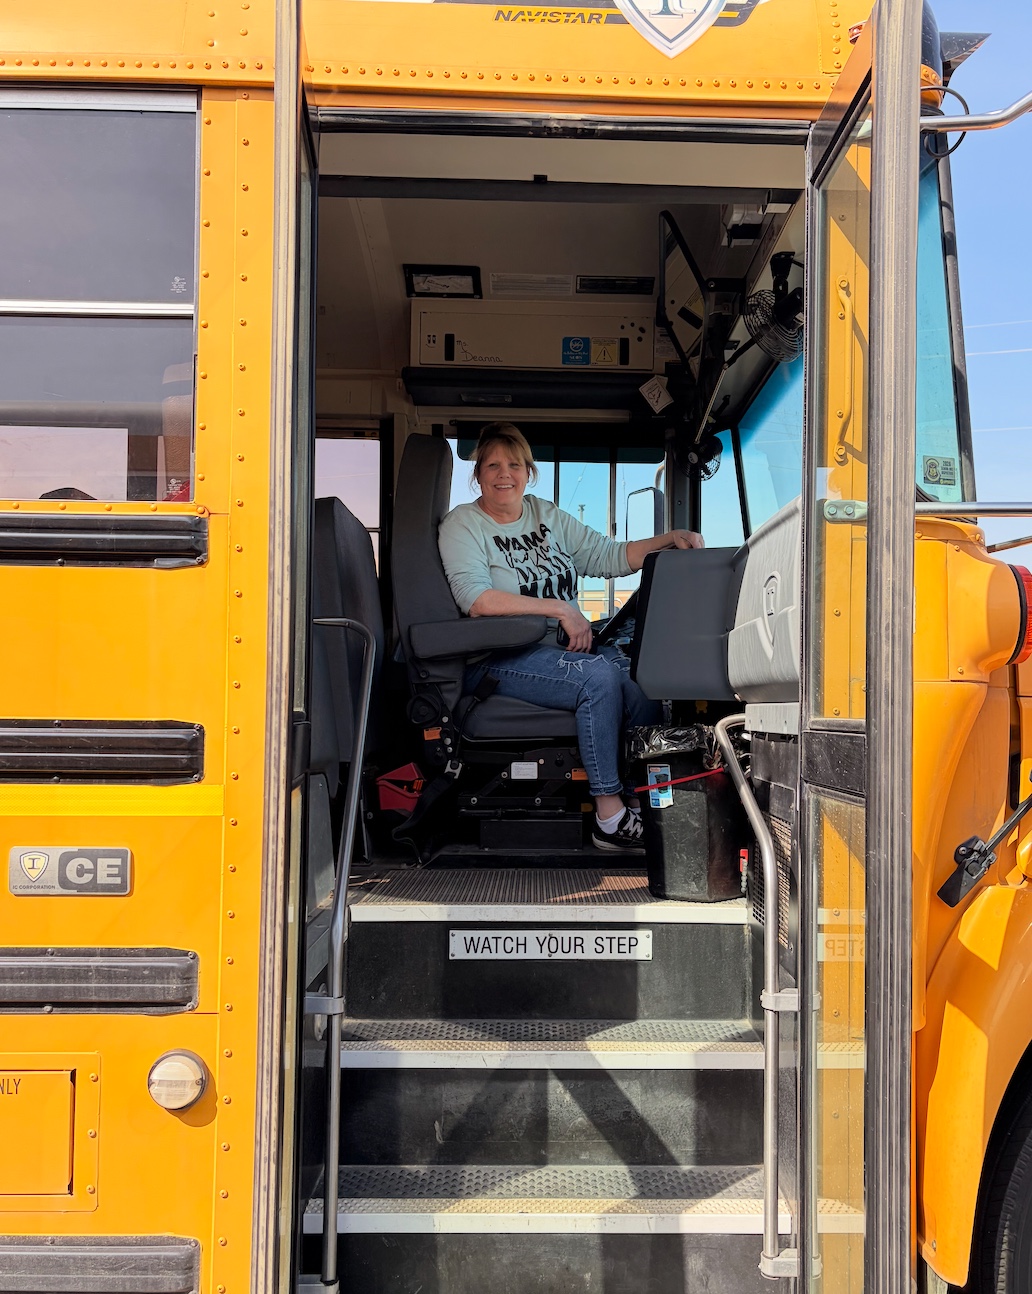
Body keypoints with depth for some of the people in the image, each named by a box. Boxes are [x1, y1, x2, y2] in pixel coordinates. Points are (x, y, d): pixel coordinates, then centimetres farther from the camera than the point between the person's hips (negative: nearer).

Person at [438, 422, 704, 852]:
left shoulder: (547, 515, 18)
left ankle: (636, 797, -13)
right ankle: (609, 818, -24)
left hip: (566, 649, 6)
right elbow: (476, 598, -17)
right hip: (500, 661, -6)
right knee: (599, 676, -30)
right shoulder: (463, 524, -1)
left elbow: (609, 557, 14)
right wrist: (560, 609, -20)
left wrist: (667, 539, -2)